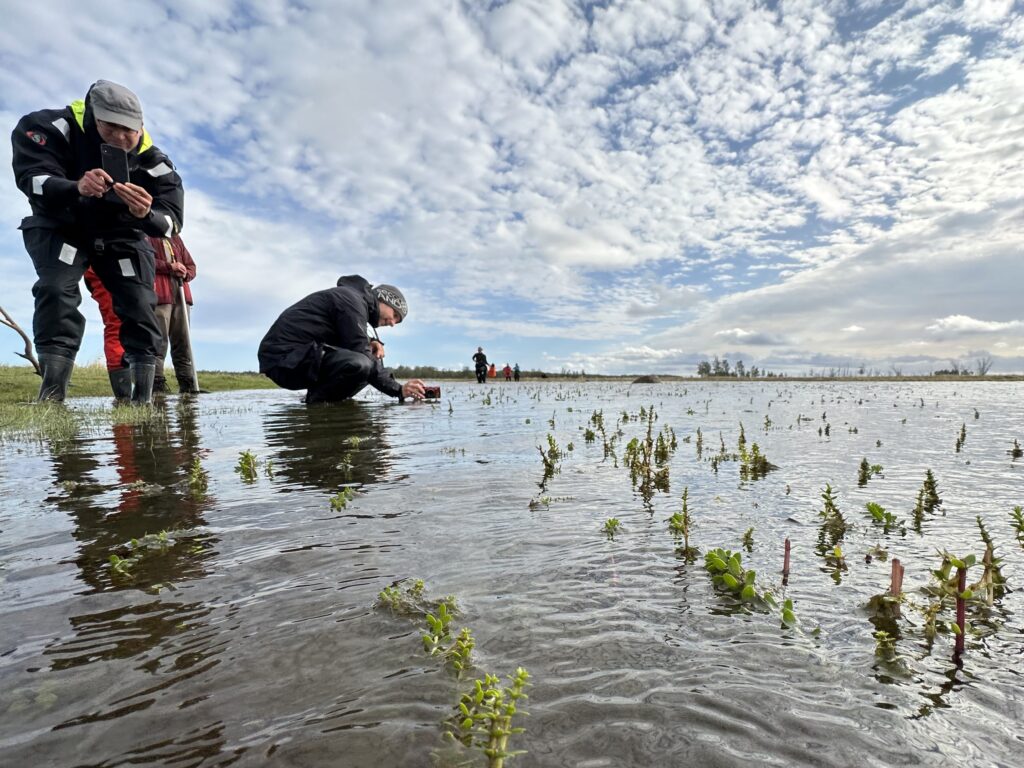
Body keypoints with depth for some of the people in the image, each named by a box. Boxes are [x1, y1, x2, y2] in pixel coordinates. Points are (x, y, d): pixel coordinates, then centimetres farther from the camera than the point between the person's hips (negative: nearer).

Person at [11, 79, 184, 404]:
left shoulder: (152, 160, -20)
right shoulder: (54, 127, -22)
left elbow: (171, 221, -25)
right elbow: (30, 178, -31)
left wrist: (146, 214, -49)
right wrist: (75, 188, -53)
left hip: (121, 235, 2)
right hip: (60, 227, -1)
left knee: (139, 304, -11)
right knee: (57, 290, -25)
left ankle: (143, 399, -6)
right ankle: (52, 394, -22)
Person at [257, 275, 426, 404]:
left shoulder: (356, 301, 20)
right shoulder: (352, 299, -11)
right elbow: (359, 357, -19)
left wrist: (370, 344, 2)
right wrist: (399, 390, -19)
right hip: (284, 358, -10)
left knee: (373, 359, 9)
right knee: (359, 364, -33)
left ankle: (323, 400, 1)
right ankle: (317, 402, -10)